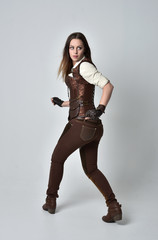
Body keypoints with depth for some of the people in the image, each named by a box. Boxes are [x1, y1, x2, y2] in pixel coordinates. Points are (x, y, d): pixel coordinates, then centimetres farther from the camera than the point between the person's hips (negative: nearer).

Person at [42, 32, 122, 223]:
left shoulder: (84, 66, -7)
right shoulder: (74, 69, 20)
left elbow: (108, 85, -16)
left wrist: (100, 109, -22)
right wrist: (62, 103, 33)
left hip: (82, 124, -9)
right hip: (92, 127, 9)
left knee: (57, 159, 11)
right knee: (91, 169, 13)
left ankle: (51, 200, 26)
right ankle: (114, 207, 7)